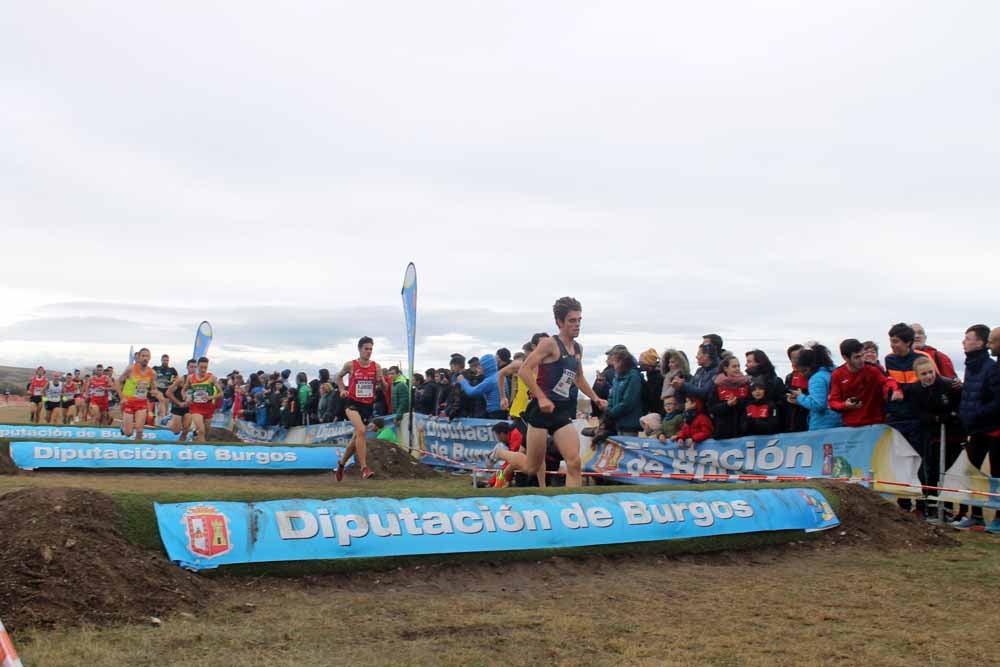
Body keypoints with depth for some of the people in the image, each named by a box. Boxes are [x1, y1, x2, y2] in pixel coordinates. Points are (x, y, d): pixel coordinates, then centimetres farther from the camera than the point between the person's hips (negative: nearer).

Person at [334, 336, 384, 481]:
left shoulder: (376, 367, 0)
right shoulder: (350, 365, -4)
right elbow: (339, 376, 16)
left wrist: (380, 379, -16)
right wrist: (342, 389, 1)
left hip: (368, 405, 4)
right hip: (353, 403, -4)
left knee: (357, 437, 14)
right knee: (361, 431, -28)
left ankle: (342, 462, 39)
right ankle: (364, 468, -28)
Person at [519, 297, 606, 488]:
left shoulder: (578, 349, 13)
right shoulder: (550, 344, -10)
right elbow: (524, 371, -17)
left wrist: (595, 398, 20)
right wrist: (542, 398, -24)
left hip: (563, 413, 6)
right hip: (542, 409, -6)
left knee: (574, 463, -8)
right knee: (533, 467, 2)